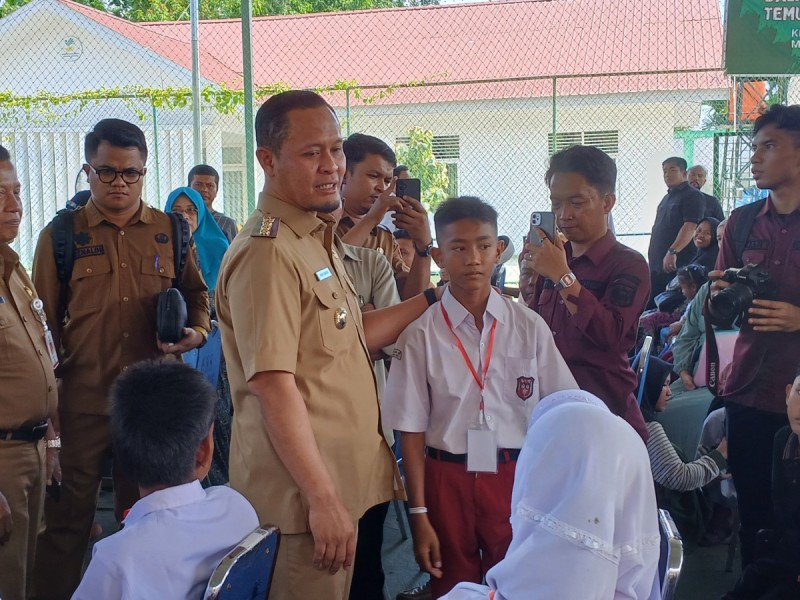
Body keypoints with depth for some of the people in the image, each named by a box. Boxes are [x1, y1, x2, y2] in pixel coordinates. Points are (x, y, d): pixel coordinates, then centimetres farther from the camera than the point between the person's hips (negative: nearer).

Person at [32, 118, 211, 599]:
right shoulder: (61, 234, 1)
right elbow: (43, 319, 4)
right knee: (68, 516, 7)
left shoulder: (171, 231, 6)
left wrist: (197, 332, -5)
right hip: (82, 399, -2)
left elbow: (198, 295, 16)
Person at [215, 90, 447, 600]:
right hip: (303, 499, -9)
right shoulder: (267, 252, -19)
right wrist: (323, 499, -22)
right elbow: (275, 388, -23)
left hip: (342, 485, 9)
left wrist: (433, 298, 14)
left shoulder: (318, 242, 12)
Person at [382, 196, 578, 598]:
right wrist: (419, 515, -4)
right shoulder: (420, 336, -7)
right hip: (448, 480, -1)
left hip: (517, 478, 1)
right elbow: (412, 430, -4)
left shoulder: (529, 327, -3)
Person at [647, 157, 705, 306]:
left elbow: (690, 227, -20)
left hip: (677, 264, -9)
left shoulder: (692, 196, -8)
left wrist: (672, 251, -30)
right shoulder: (667, 197, 21)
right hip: (657, 263, 9)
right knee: (650, 304, 8)